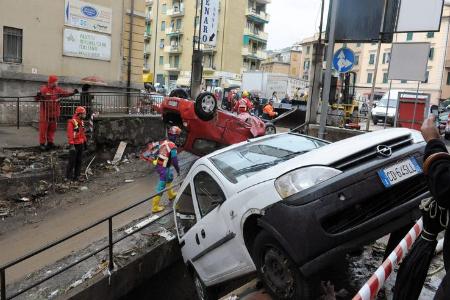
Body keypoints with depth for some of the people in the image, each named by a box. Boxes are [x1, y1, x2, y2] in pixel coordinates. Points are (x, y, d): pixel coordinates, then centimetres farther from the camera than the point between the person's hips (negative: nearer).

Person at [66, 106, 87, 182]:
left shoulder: (82, 122, 11)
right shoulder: (72, 122, -15)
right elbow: (70, 134, -20)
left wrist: (85, 142, 19)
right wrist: (71, 145, -24)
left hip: (81, 144, 8)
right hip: (75, 144, -8)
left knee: (79, 161, 12)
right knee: (72, 161, -1)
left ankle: (76, 176, 22)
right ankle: (69, 176, 11)